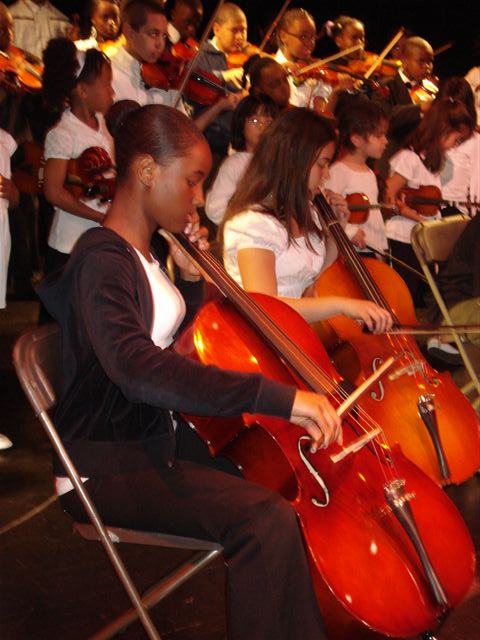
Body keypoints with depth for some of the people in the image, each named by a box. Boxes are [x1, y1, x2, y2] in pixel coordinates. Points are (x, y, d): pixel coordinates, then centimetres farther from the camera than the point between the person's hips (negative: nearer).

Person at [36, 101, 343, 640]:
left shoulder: (144, 254, 10)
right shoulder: (102, 259, -19)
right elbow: (136, 367, -39)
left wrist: (191, 280, 3)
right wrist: (276, 396, -44)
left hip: (162, 440, 10)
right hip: (107, 468, -10)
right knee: (267, 520, -28)